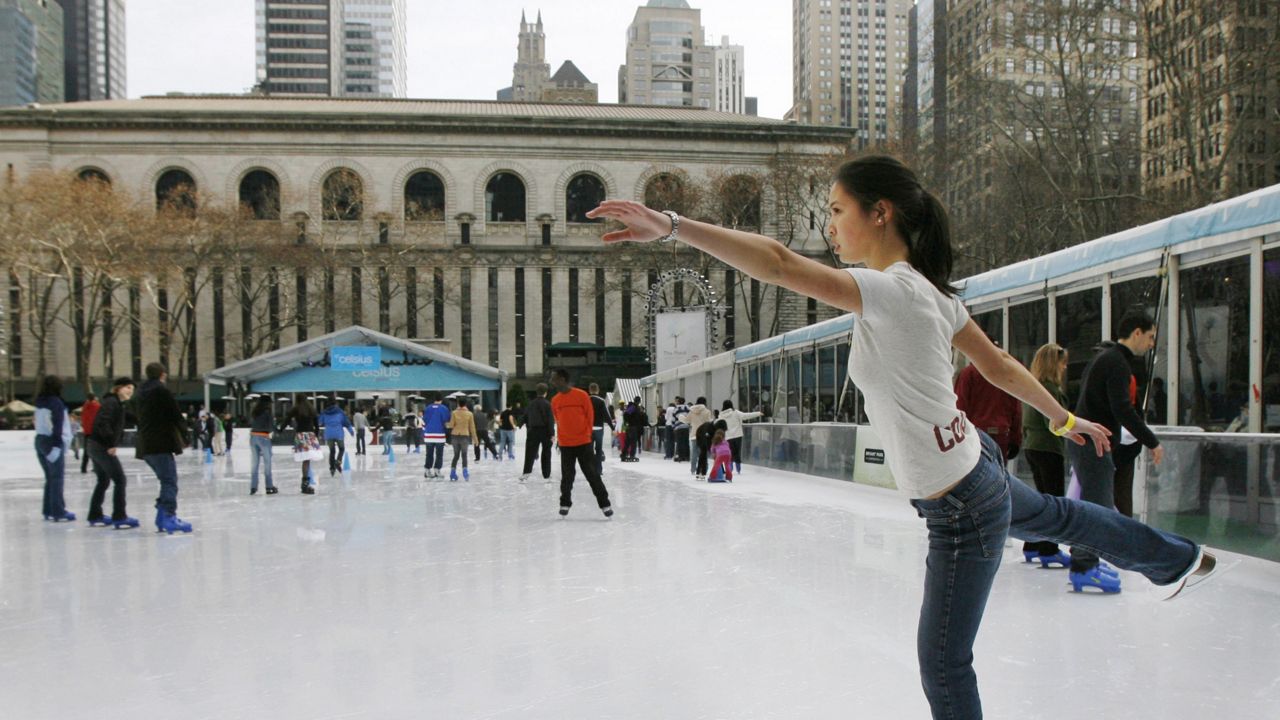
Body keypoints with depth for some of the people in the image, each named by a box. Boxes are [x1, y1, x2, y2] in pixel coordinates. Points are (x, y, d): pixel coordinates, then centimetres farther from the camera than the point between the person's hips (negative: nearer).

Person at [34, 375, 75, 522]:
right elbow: (57, 425, -17)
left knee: (50, 477, 15)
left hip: (39, 440, 8)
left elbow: (38, 422, 11)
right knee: (57, 478, -4)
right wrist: (57, 443, -18)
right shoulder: (56, 402, -13)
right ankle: (58, 512, -4)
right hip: (52, 441, -8)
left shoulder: (40, 402, 11)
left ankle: (49, 510, 19)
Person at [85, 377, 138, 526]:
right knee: (119, 479, -8)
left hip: (96, 446, 10)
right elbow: (103, 423, -25)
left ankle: (95, 516, 27)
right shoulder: (111, 402, -13)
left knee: (103, 481, 19)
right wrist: (111, 444, -23)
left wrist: (115, 443, 8)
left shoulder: (118, 404, 18)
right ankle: (119, 517, -8)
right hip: (102, 447, -10)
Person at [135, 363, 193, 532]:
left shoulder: (141, 393, 17)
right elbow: (176, 415, -9)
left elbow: (139, 416, 21)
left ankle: (162, 517, 13)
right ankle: (169, 517, -17)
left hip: (145, 445, 8)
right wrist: (184, 437, 2)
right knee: (169, 481, -9)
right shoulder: (162, 391, -9)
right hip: (161, 444, -8)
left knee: (167, 480, 15)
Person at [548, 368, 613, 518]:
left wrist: (587, 435, -1)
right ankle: (565, 504, 18)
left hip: (584, 443, -3)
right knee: (567, 476, 5)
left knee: (592, 474, 0)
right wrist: (560, 437, 9)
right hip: (565, 444, 3)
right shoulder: (555, 400, 3)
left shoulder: (582, 396, -9)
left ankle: (604, 503, 7)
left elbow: (590, 416, -2)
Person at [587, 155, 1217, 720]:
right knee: (1053, 515, 39)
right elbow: (1001, 367, 9)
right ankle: (1178, 560, 68)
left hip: (962, 510, -10)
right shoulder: (929, 289, -2)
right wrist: (1065, 420, 22)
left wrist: (672, 225, -49)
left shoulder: (891, 291, -30)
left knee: (944, 664, 6)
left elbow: (779, 263, -43)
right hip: (978, 468, 10)